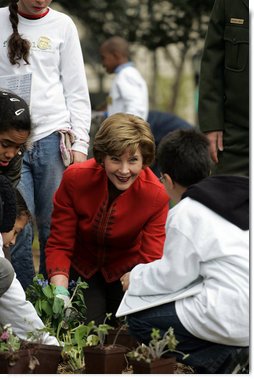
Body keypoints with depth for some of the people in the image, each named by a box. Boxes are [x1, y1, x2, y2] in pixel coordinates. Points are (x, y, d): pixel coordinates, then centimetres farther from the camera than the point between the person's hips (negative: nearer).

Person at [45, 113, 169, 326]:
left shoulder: (156, 196, -25)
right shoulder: (75, 179, -24)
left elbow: (151, 260, -27)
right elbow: (59, 245, -19)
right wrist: (60, 290, -37)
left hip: (126, 272, 1)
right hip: (81, 267, 0)